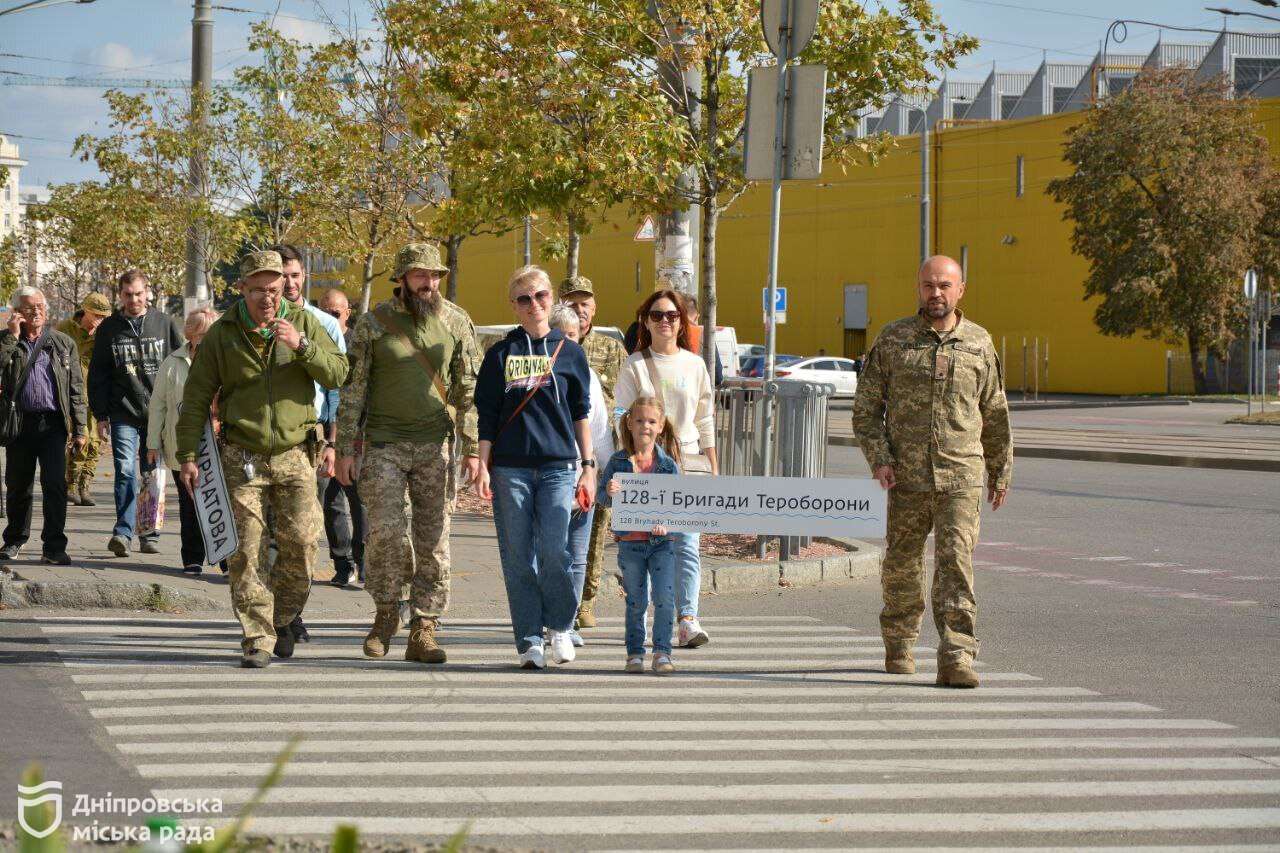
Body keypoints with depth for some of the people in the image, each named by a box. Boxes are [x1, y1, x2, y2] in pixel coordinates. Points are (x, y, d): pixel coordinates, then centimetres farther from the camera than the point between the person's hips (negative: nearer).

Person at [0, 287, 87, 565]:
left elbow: (76, 389, 8)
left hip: (53, 423, -1)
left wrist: (80, 428, 3)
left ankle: (53, 547, -9)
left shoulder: (63, 343, 9)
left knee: (55, 484, -11)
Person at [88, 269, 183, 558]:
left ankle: (150, 534, 11)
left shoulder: (165, 324, 6)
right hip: (124, 414, 0)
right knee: (125, 471, -13)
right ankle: (123, 532, -15)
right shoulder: (108, 329, 8)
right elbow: (97, 375, 10)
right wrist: (101, 415, 4)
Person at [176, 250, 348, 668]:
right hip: (242, 458, -1)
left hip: (295, 456, 1)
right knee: (244, 551, -5)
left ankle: (283, 617, 19)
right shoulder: (222, 335, 2)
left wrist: (301, 346, -18)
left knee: (301, 542, -5)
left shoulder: (303, 324, 5)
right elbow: (196, 398, 4)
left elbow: (337, 374, -2)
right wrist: (187, 455, -2)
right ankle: (258, 638, 1)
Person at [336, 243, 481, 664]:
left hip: (435, 445, 2)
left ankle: (423, 632, 6)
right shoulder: (373, 324, 0)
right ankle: (386, 613, 13)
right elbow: (353, 388, 3)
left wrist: (472, 448, 3)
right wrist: (346, 448, -2)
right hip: (384, 443, -2)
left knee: (433, 538, 0)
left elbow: (468, 389, 9)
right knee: (385, 530, -9)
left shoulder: (456, 324, 6)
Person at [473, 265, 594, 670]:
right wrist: (483, 466, 0)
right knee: (518, 558, 0)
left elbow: (581, 415, 12)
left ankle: (560, 626, 11)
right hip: (510, 468, 1)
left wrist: (588, 467, 7)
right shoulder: (501, 354, 8)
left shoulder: (569, 352, 9)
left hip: (558, 466, 0)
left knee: (553, 551, -11)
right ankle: (529, 642, 8)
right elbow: (486, 415, 8)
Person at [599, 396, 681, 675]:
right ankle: (635, 653, 19)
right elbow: (600, 495, 1)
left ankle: (662, 653, 0)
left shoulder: (668, 463, -1)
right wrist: (609, 493, -22)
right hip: (630, 543, 0)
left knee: (665, 598, -9)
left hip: (661, 542, 0)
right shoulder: (618, 462, 0)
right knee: (636, 602, 8)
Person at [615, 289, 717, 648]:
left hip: (688, 461, 1)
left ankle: (688, 619, -18)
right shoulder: (634, 366, 4)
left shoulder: (695, 365, 11)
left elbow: (705, 422, 15)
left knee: (687, 545, -11)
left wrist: (713, 468, 12)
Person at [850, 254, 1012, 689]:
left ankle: (956, 659, -15)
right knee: (901, 564, 9)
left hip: (962, 477, -1)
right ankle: (899, 647, 30)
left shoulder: (979, 343, 7)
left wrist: (1000, 471, 19)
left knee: (956, 563, -12)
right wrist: (879, 458, -7)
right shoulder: (893, 339, 4)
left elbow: (994, 413, 16)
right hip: (907, 475, 1)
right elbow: (866, 406, 5)